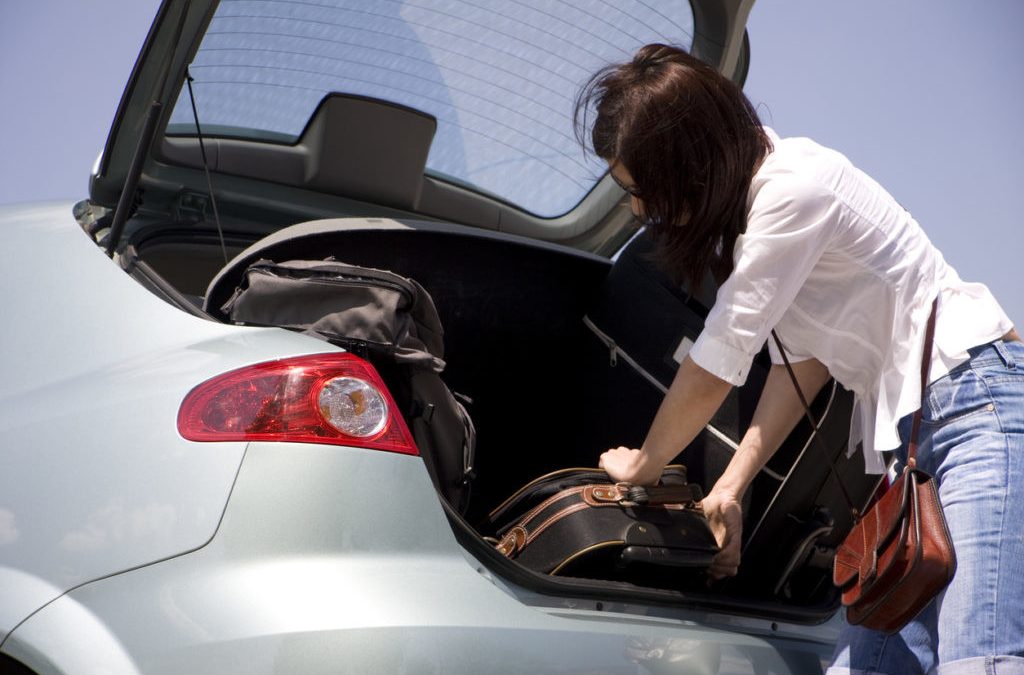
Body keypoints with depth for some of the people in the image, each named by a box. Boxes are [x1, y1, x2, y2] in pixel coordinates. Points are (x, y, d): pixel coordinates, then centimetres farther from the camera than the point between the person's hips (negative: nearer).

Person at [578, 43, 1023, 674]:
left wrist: (641, 466, 5)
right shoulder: (753, 198, 12)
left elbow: (715, 366, -11)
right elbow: (800, 360, 13)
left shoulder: (796, 186, -16)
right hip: (910, 430, 9)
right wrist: (730, 487, 8)